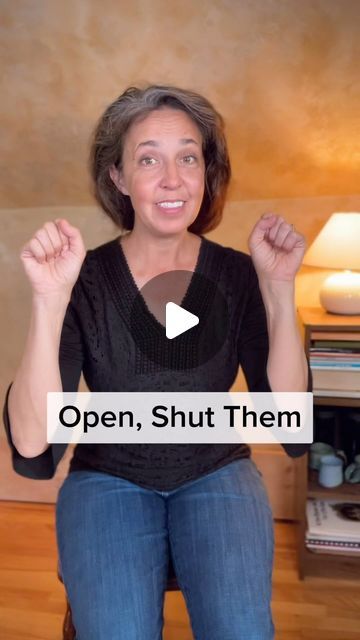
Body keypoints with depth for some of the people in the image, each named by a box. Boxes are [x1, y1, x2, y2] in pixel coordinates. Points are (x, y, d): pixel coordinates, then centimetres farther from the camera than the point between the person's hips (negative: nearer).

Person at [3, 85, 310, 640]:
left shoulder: (236, 275, -8)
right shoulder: (86, 279, -13)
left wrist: (279, 289, -23)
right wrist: (50, 301, -33)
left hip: (216, 474, 2)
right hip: (108, 479, -1)